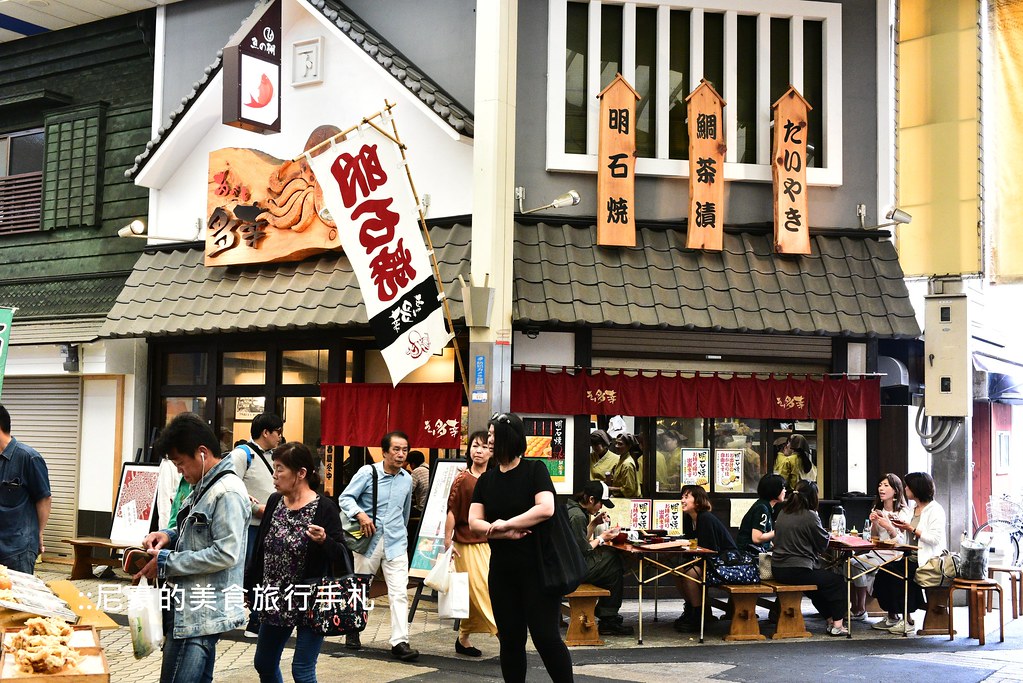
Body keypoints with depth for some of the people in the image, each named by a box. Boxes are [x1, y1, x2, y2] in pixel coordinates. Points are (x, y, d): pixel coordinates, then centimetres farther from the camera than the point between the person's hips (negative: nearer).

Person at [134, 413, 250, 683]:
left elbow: (225, 554, -23)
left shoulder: (227, 493, -17)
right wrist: (168, 536, 6)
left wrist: (166, 563, -17)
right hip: (192, 610, 10)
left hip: (201, 615, -10)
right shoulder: (204, 487, 15)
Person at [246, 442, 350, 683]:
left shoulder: (324, 508, -13)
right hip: (275, 600, 7)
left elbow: (342, 556, -14)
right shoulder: (275, 501, 4)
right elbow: (260, 550, 12)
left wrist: (324, 540, -32)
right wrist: (246, 584, 15)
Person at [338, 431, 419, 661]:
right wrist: (360, 514, -23)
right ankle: (353, 629, 33)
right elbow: (345, 498, -7)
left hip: (396, 543, 2)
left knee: (399, 592, -9)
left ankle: (400, 642, -11)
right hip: (369, 540, -2)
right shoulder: (368, 472, -6)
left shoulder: (407, 479, 8)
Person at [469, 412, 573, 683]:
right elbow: (474, 522, 0)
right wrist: (505, 534, -16)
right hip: (502, 570, 5)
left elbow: (546, 508, -20)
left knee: (545, 636, -6)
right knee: (510, 639, 9)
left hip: (537, 568, -5)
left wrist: (505, 523, -15)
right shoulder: (486, 480, 8)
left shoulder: (535, 470, -5)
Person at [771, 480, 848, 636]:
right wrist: (824, 532, 16)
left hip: (778, 570, 8)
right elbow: (823, 544, -6)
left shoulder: (782, 514, 9)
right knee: (838, 581, 10)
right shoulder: (810, 516, -14)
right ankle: (837, 625, 8)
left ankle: (830, 619, 33)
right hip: (797, 571, -8)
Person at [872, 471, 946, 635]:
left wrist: (911, 529, -17)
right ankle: (891, 616, 0)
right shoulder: (915, 509, 18)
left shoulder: (935, 510, -9)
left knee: (899, 575, -26)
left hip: (928, 561, -8)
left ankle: (907, 621, -13)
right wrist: (902, 528, 4)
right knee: (884, 573, -10)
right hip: (912, 558, 8)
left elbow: (934, 538, -21)